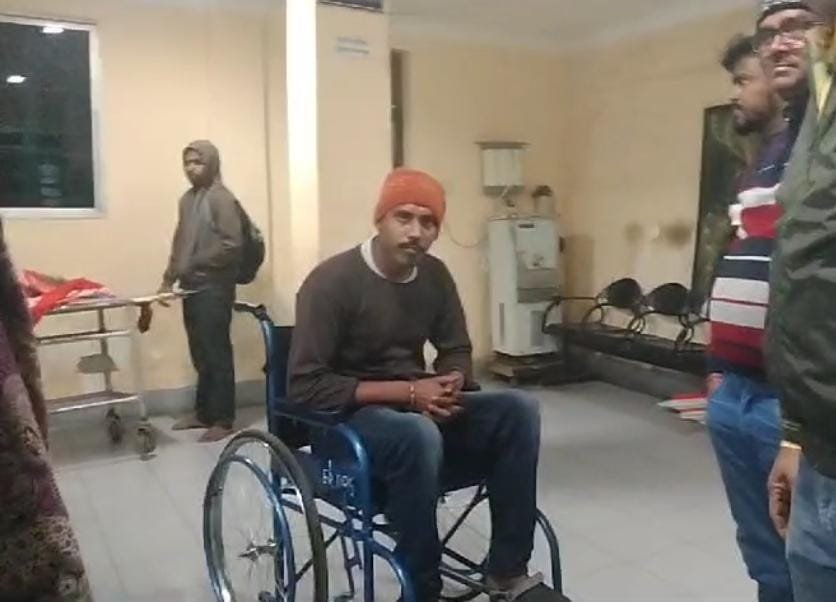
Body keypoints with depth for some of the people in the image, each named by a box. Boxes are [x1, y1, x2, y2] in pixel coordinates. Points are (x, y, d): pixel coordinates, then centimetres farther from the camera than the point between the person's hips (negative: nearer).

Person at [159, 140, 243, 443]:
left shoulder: (221, 198, -9)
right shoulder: (187, 198, 15)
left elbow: (232, 245, -17)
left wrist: (193, 264, -15)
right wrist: (169, 278, 13)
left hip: (214, 288, -7)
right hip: (192, 287, 8)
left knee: (216, 354, -3)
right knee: (200, 354, 13)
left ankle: (223, 420, 4)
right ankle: (203, 412, 23)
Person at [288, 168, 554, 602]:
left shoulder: (435, 275, 1)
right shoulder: (332, 281, -18)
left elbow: (457, 351, 12)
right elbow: (306, 386, -21)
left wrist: (451, 383, -13)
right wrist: (407, 392, -25)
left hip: (417, 408, 6)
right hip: (349, 415, -6)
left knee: (518, 410, -16)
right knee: (419, 434, -38)